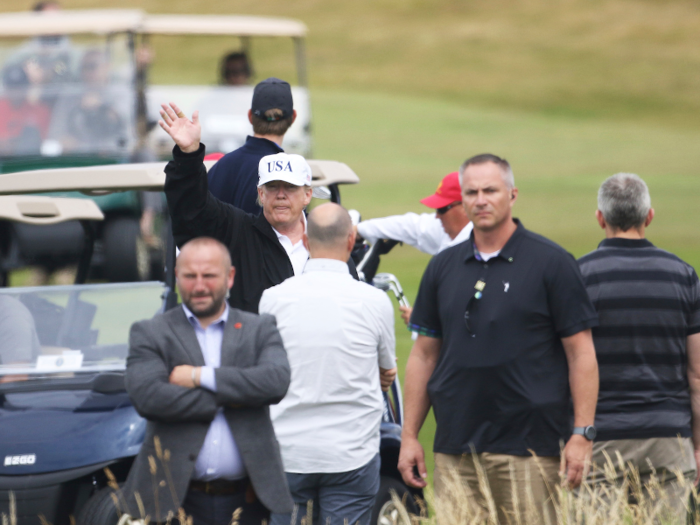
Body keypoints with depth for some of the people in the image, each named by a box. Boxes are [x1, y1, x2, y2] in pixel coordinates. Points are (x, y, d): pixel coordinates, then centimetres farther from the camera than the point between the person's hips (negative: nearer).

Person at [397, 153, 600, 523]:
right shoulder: (443, 267, 13)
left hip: (527, 447, -4)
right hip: (455, 448, 4)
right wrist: (409, 436, 11)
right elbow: (424, 354, 16)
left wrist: (581, 434, -10)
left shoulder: (551, 263, -1)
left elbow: (581, 353, -3)